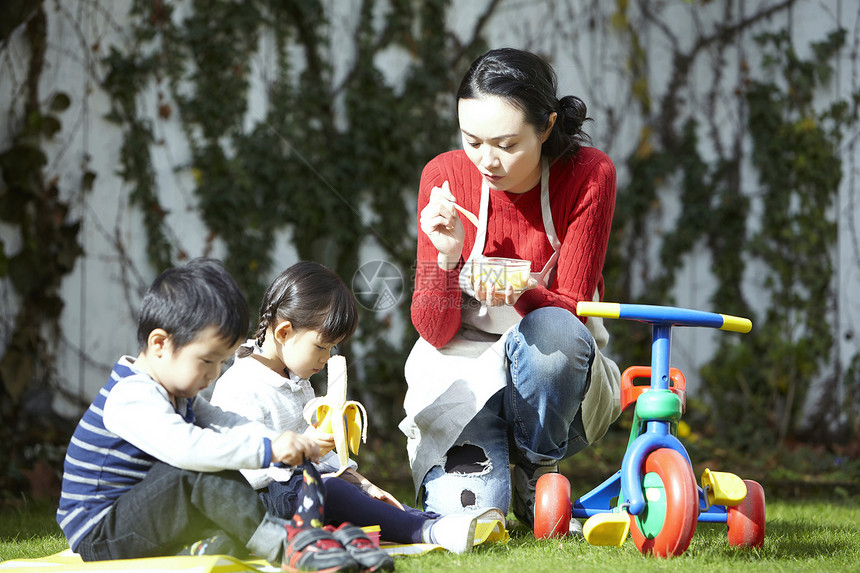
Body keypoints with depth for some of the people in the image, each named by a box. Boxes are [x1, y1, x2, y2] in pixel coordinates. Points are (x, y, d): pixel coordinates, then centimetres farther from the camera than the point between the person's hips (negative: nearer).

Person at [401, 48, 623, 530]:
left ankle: (535, 470, -8)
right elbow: (434, 332, -10)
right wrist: (446, 258, -29)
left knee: (552, 329, -37)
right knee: (464, 509, -27)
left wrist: (520, 294, -38)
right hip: (463, 366, 0)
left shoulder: (589, 175, -14)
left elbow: (570, 309, -15)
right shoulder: (445, 176, -11)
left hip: (548, 371, 0)